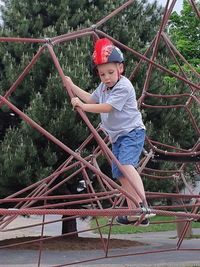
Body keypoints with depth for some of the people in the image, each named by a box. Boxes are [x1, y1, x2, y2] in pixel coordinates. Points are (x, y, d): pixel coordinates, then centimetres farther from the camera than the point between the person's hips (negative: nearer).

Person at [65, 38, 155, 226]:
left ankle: (143, 205, -42)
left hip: (132, 132, -10)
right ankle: (133, 213, 10)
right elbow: (91, 99, 29)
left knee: (126, 164, -31)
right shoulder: (103, 87, 10)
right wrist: (72, 86, 25)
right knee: (121, 175, 6)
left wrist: (82, 106, -22)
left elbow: (107, 107, -24)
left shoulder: (124, 87, -18)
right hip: (117, 136, 10)